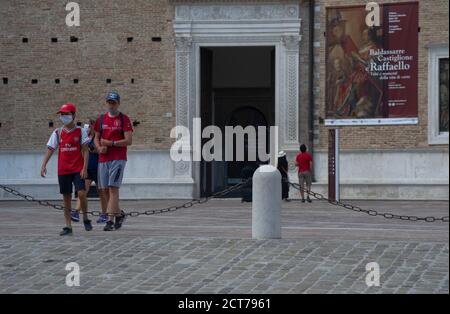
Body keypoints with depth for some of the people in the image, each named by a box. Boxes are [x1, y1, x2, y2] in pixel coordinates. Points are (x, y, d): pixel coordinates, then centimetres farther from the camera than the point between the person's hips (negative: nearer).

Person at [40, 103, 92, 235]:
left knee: (81, 193, -16)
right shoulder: (57, 133, 7)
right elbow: (50, 150, 5)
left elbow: (85, 151, -2)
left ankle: (85, 218, 8)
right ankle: (68, 226, 8)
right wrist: (44, 165, -7)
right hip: (63, 170, 3)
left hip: (78, 169, -3)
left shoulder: (80, 132, 0)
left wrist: (85, 168, -11)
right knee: (66, 198, 4)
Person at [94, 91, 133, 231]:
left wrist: (111, 143, -13)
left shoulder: (124, 119, -2)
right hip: (103, 159, 6)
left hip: (118, 159, -6)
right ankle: (119, 214, 26)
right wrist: (99, 147, -4)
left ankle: (110, 220, -14)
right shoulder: (101, 119, 13)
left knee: (113, 188, -13)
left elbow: (129, 140, -8)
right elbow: (96, 138, 17)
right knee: (104, 190, 7)